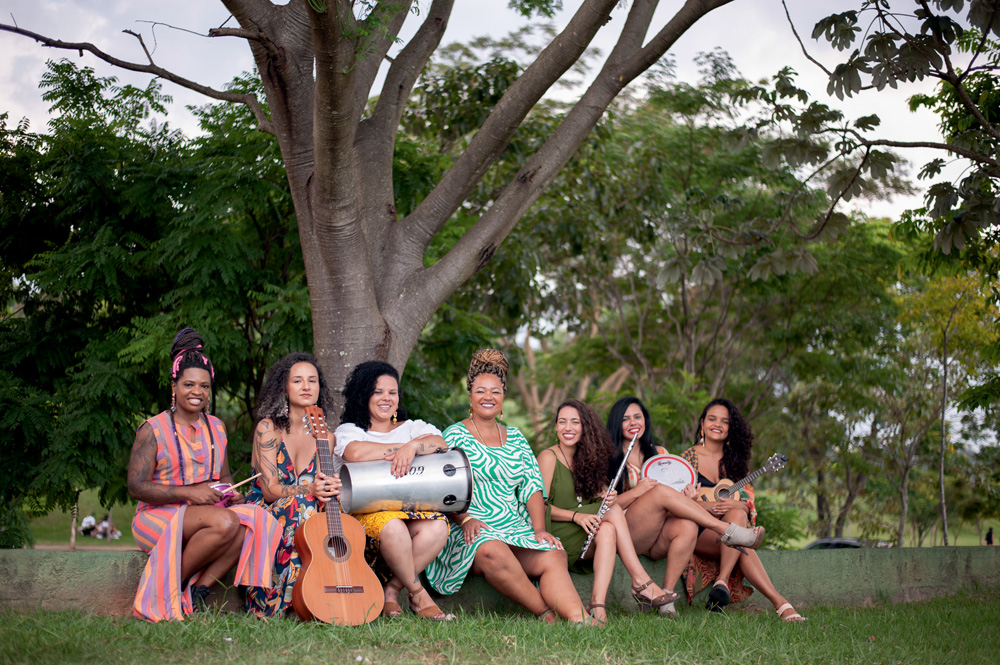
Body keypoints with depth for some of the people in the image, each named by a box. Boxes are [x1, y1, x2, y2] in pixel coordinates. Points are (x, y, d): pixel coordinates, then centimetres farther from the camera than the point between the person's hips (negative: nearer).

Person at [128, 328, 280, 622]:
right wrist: (190, 493, -18)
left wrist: (231, 494, -2)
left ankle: (200, 587, -20)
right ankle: (169, 587, -15)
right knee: (225, 522, -34)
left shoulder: (216, 427, 15)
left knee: (255, 520, -25)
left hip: (207, 510, 5)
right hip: (159, 517, -5)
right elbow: (136, 487, -9)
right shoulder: (154, 430, -3)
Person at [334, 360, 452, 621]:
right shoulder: (348, 430, 13)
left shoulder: (412, 428, 22)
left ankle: (392, 590, -17)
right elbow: (355, 453, -13)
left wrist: (412, 447, -22)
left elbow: (439, 443, -1)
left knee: (437, 526, -30)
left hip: (413, 507, 3)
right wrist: (402, 445, -6)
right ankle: (418, 595, -20)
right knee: (392, 526, -38)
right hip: (366, 509, -3)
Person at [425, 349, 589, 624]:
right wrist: (466, 519, -19)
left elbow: (532, 486, 14)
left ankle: (578, 618, -48)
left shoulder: (515, 438, 22)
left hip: (518, 530, 4)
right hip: (475, 530, -4)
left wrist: (539, 529, -2)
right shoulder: (456, 435, 7)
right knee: (492, 552, -40)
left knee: (553, 557, -28)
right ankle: (547, 613, -33)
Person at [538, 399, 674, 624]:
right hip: (556, 536, -5)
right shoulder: (548, 457, -3)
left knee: (607, 530, -27)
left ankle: (598, 605, -39)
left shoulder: (586, 458, 16)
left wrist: (606, 500, -11)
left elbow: (594, 504, 13)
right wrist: (576, 515, -25)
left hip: (585, 544, 6)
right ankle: (641, 582, -28)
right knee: (613, 512, -22)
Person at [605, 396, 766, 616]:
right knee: (661, 491, -30)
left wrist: (685, 496, -5)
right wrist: (636, 491, -17)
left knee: (688, 526, -31)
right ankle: (727, 531, -26)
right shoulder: (610, 458, 5)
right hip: (626, 535, -4)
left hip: (656, 537, 4)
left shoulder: (659, 453, 19)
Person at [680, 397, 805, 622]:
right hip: (696, 531, -3)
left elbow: (749, 503, 8)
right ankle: (779, 602, -42)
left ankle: (722, 582, -43)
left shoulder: (736, 460, 15)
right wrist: (705, 506, -23)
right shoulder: (689, 457, 5)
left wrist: (738, 506, -18)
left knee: (737, 515, -36)